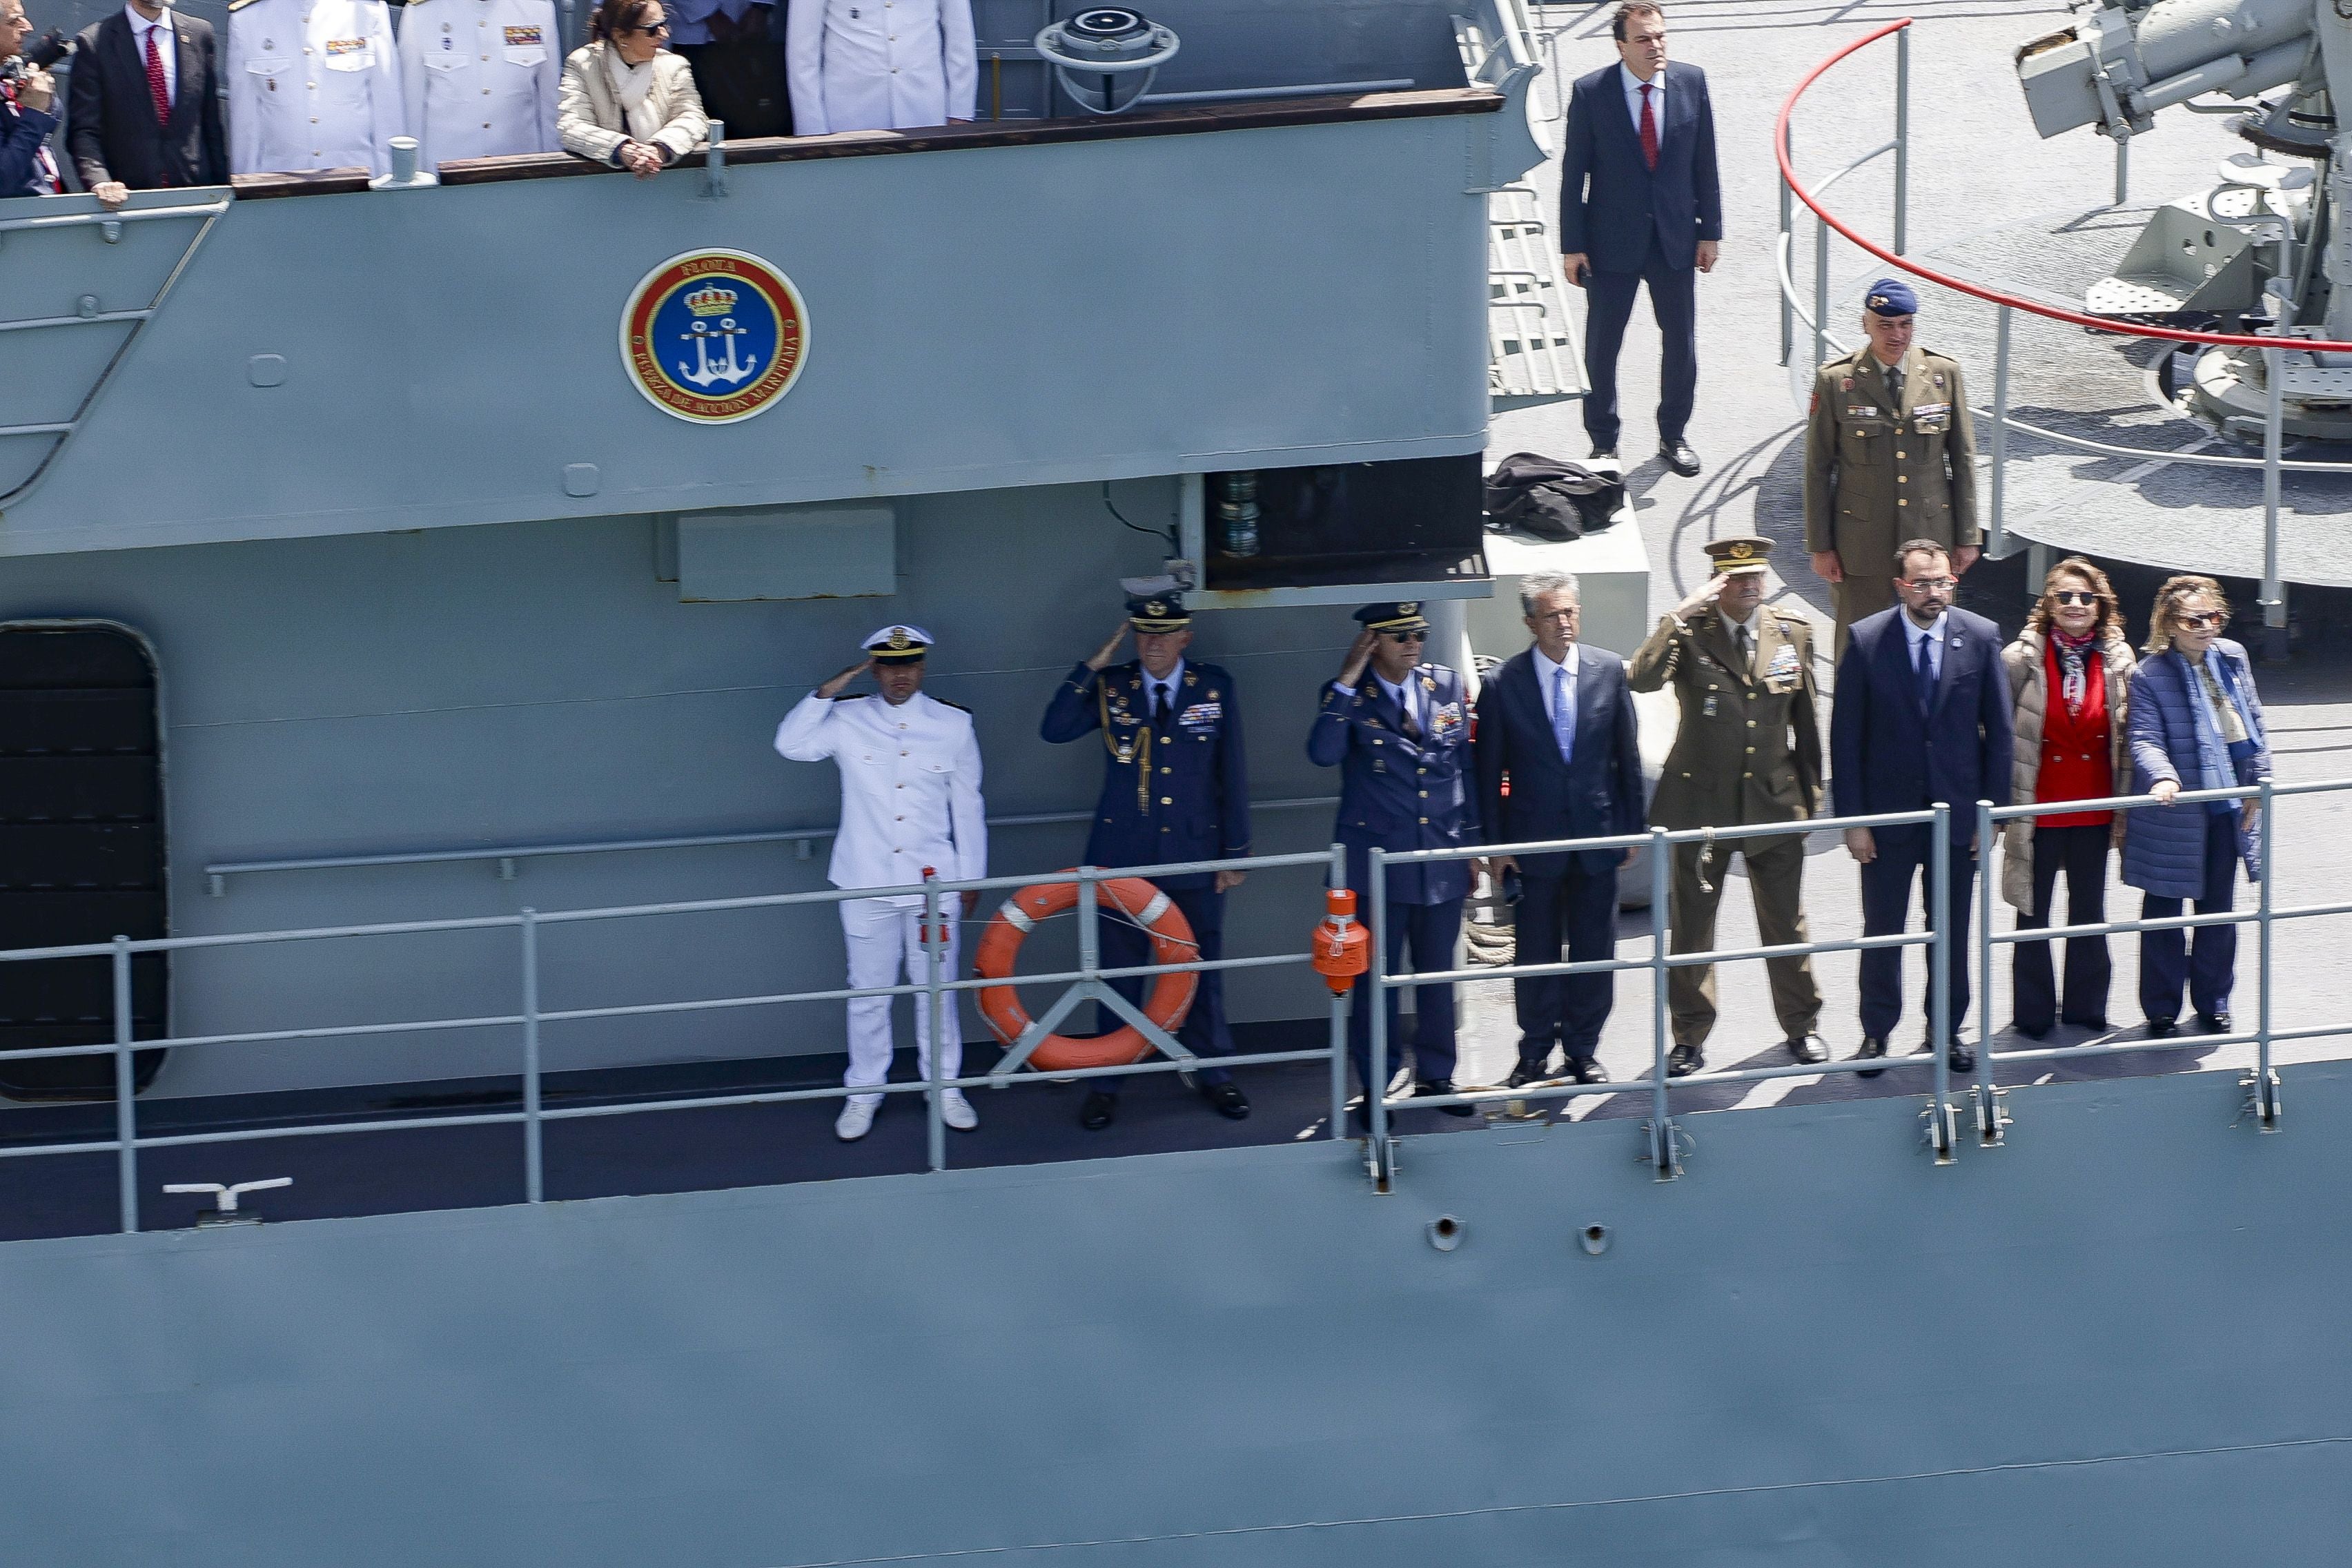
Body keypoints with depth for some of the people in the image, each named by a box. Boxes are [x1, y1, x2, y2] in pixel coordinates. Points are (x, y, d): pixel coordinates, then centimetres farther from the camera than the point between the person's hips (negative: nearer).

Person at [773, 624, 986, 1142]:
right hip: (867, 883, 0)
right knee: (868, 993, 6)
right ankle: (863, 1093, 17)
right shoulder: (848, 720, -2)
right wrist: (829, 691, -21)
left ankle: (945, 1086, 22)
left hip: (933, 881, 0)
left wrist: (971, 880, 7)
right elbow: (792, 745, -17)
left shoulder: (953, 725, 2)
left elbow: (967, 807, 6)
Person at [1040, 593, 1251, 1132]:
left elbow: (1232, 774, 2)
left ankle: (1212, 1072, 24)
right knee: (1119, 971, 5)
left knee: (1201, 969, 10)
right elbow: (1054, 729, -15)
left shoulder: (1215, 689, -1)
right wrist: (1093, 665, -19)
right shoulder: (1109, 687, -2)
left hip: (1194, 856, 0)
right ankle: (1106, 1083, 14)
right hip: (1123, 855, 0)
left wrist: (1234, 853, 1)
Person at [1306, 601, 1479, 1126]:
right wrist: (1346, 683, -23)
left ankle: (1435, 1077, 24)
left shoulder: (1449, 688, 6)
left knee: (1438, 974, 11)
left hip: (1442, 861, 3)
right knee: (1375, 979, 2)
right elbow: (1323, 753, -23)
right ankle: (1375, 1086, 12)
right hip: (1376, 861, -3)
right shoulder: (1350, 698, -4)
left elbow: (1465, 767, 12)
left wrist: (1473, 842, 12)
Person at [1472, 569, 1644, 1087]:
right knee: (1535, 952, 7)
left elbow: (1628, 754, 5)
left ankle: (1583, 1050, 22)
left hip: (1597, 837, 2)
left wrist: (1632, 828, 5)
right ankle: (1535, 1051, 22)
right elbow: (1488, 769, -2)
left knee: (1594, 949, 8)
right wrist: (1494, 844, -3)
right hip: (1534, 840, -2)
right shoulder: (1503, 684, -8)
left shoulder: (1609, 671, -2)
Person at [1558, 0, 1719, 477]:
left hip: (1675, 237, 2)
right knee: (1602, 346, 6)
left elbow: (1704, 163, 4)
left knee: (1682, 342, 10)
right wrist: (1573, 245, -7)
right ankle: (1603, 441, 21)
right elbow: (1574, 173, -6)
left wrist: (1710, 230, 4)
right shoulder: (1590, 93, -10)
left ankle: (1673, 436, 26)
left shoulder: (1691, 83, -2)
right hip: (1611, 241, -2)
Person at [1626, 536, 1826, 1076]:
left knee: (1787, 924, 11)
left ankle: (1801, 1026, 27)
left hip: (1775, 803, 2)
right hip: (1701, 804, -2)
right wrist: (1683, 614, -29)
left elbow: (1805, 721, 11)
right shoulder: (1689, 633, -7)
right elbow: (1641, 678, -26)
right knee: (1691, 927, 6)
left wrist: (1811, 792, 12)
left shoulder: (1794, 634, 4)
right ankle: (1690, 1039, 17)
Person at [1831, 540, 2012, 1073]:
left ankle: (1945, 1031, 25)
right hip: (1888, 811, -1)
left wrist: (1991, 809, -2)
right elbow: (1845, 737, -4)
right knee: (1882, 931, 6)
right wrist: (1852, 818, -8)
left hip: (1957, 810, 1)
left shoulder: (1981, 637, -3)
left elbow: (1998, 730, 2)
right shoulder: (1865, 640, -7)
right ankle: (1875, 1034, 19)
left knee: (1953, 931, 10)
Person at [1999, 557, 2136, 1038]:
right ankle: (2033, 1013, 20)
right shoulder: (2021, 659, -10)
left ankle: (2087, 1007, 28)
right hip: (2038, 810, -3)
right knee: (2033, 914, 7)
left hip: (2095, 811, 3)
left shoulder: (2118, 659, -1)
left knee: (2089, 911, 14)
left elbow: (2126, 738, 6)